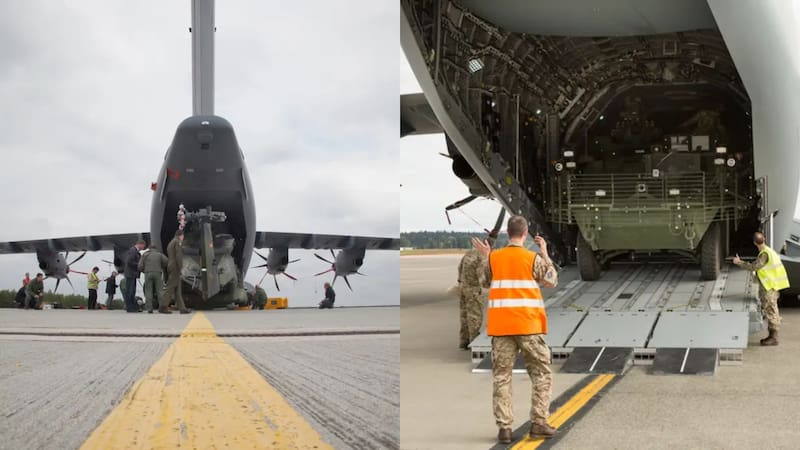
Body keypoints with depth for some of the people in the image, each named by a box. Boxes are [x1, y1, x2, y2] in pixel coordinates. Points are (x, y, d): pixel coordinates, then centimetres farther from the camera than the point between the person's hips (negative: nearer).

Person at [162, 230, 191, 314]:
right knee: (170, 287, -10)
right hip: (175, 268, -10)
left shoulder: (170, 243, 23)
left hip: (170, 267, 10)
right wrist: (180, 268, -18)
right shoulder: (178, 242, -6)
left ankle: (182, 308, 6)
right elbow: (178, 256, -17)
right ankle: (163, 306, -12)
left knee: (178, 289, 7)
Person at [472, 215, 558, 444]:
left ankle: (504, 427, 1)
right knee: (541, 374, 10)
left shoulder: (493, 258, 2)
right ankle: (538, 423, 5)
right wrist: (545, 253, 13)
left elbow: (486, 283, 18)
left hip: (500, 326, 2)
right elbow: (552, 281, 7)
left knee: (501, 376, 6)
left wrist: (484, 257, 26)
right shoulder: (533, 258, -5)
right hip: (528, 325, -2)